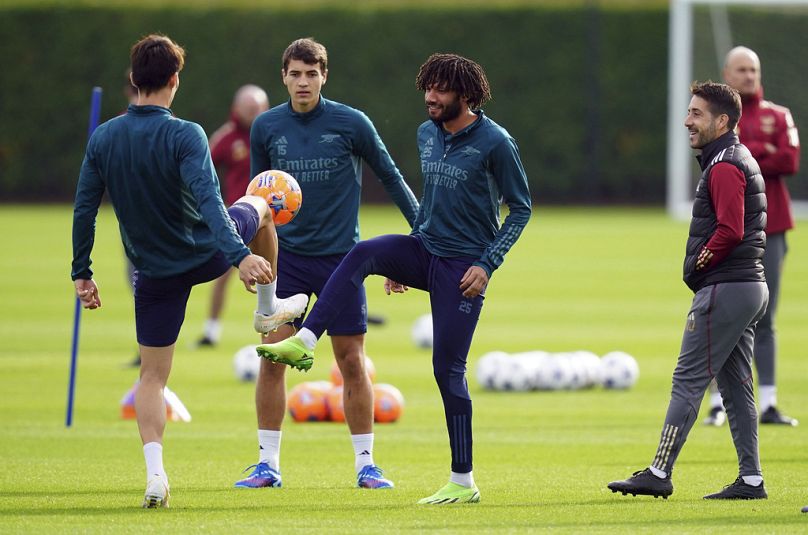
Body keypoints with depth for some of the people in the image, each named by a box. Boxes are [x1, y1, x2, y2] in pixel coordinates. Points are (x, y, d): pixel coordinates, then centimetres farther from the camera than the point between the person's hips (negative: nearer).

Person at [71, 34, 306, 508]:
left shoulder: (103, 139, -7)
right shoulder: (185, 136, -21)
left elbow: (84, 209, -2)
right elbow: (208, 201, -33)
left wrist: (82, 273, 8)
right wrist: (240, 256, -41)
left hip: (154, 271, 3)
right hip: (207, 253, -3)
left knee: (152, 376, 9)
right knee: (259, 207, 28)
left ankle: (155, 471, -8)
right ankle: (271, 309, 45)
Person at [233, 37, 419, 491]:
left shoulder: (351, 123, -7)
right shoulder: (266, 128, 1)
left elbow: (390, 176, 4)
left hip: (340, 255, -2)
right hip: (287, 255, 2)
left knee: (352, 362, 1)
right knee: (272, 359, -4)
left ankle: (366, 464, 10)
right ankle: (268, 465, 4)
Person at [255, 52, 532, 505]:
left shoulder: (495, 142, -11)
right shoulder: (427, 134, 9)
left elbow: (521, 208, -6)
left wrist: (488, 264, -15)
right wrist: (403, 260, 20)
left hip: (463, 267, -6)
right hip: (425, 252, 6)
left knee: (448, 368, -6)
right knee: (363, 254, -24)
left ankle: (464, 482, 3)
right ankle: (305, 342, -33)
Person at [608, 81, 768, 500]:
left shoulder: (724, 167, -14)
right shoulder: (740, 160, 19)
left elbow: (730, 230, -23)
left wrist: (698, 265, -10)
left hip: (724, 290, -10)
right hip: (750, 286, 10)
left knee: (688, 381, -8)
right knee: (736, 385, 11)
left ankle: (659, 473, -9)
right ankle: (751, 479, 10)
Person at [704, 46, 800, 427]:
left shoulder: (778, 116, 11)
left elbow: (790, 162, -4)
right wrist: (764, 152, -12)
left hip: (768, 227, 2)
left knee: (764, 320, 2)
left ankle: (768, 404, 1)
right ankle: (719, 402, -2)